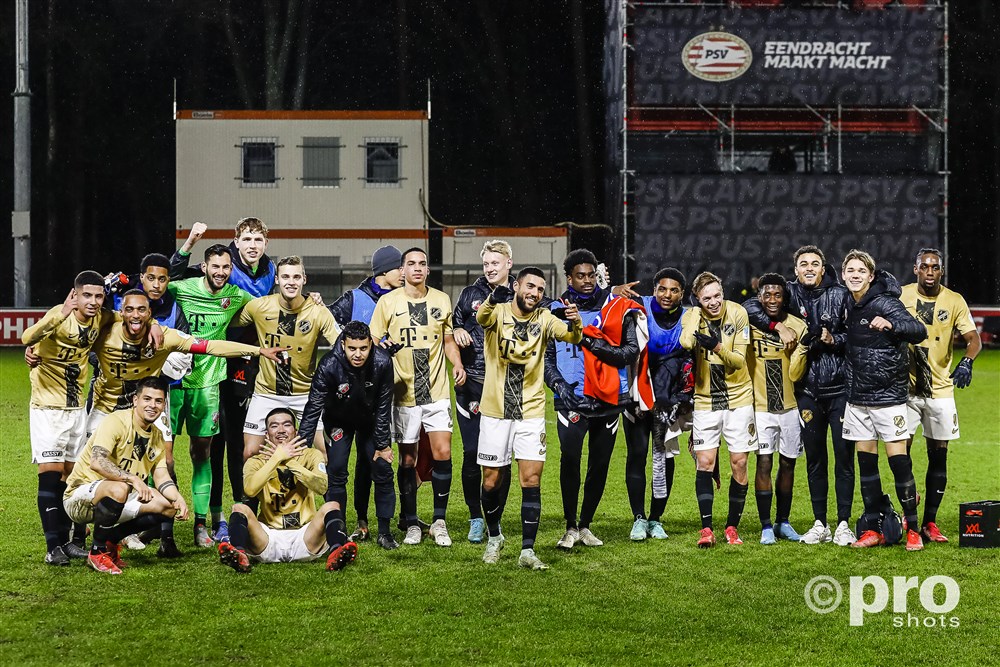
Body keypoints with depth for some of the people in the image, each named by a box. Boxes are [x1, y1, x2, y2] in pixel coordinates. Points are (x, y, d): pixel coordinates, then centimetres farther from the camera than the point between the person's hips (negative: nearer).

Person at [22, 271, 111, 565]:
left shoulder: (101, 318, -3)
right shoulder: (60, 316, -21)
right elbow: (27, 338, -40)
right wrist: (60, 315, -56)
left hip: (77, 407, 6)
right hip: (47, 407, -6)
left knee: (74, 474, 7)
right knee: (51, 472, -10)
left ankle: (72, 540, 15)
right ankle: (54, 546, -7)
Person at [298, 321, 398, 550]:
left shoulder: (382, 363, -28)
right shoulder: (329, 366, -33)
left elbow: (383, 406, -17)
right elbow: (313, 408, -28)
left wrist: (383, 443, -12)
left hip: (372, 420, 1)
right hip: (339, 421, -1)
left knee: (383, 469, -4)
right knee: (336, 471, -11)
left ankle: (384, 531, 7)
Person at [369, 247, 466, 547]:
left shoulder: (442, 300, 8)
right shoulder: (388, 302, 1)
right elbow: (373, 342, 5)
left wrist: (457, 364, 0)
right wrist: (382, 348, -18)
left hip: (437, 390, 1)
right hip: (403, 393, -1)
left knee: (442, 452, -9)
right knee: (407, 459, 4)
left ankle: (439, 521, 3)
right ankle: (411, 524, 15)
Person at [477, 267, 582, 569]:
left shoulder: (544, 319, 1)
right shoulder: (498, 312, -5)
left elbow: (570, 336, -16)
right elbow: (482, 318, -29)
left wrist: (575, 323, -40)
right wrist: (492, 300, -52)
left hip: (531, 412, 1)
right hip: (495, 411, -1)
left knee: (531, 481, -7)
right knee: (492, 481, 7)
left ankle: (527, 550, -3)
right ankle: (494, 537, 30)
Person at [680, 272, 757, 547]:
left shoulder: (737, 313, -8)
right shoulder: (691, 316, -5)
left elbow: (739, 361, -11)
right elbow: (686, 344, -28)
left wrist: (717, 347, -28)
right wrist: (698, 312, -22)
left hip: (738, 398, 0)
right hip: (705, 400, 1)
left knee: (739, 463, 1)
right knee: (704, 463, -6)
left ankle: (732, 527, 12)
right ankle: (706, 528, -2)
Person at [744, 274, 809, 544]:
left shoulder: (797, 326, 0)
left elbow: (795, 374, -2)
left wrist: (803, 345, -15)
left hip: (789, 407, 3)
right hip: (760, 407, -3)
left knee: (787, 464, 10)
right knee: (764, 464, -9)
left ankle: (783, 522, 22)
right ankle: (766, 526, -2)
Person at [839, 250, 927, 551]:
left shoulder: (884, 303, -12)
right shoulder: (850, 306, 8)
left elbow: (919, 331, -24)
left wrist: (891, 324, -39)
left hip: (888, 396, -6)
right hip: (858, 397, 6)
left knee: (899, 461, -4)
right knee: (866, 462, 8)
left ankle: (912, 529, 5)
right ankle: (873, 529, 15)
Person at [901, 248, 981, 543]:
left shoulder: (954, 301, -1)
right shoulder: (901, 296, -1)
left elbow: (973, 338, -7)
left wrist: (966, 362, -26)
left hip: (940, 389, 1)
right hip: (906, 388, -1)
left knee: (938, 456, 3)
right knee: (900, 450, -8)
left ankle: (929, 523, 11)